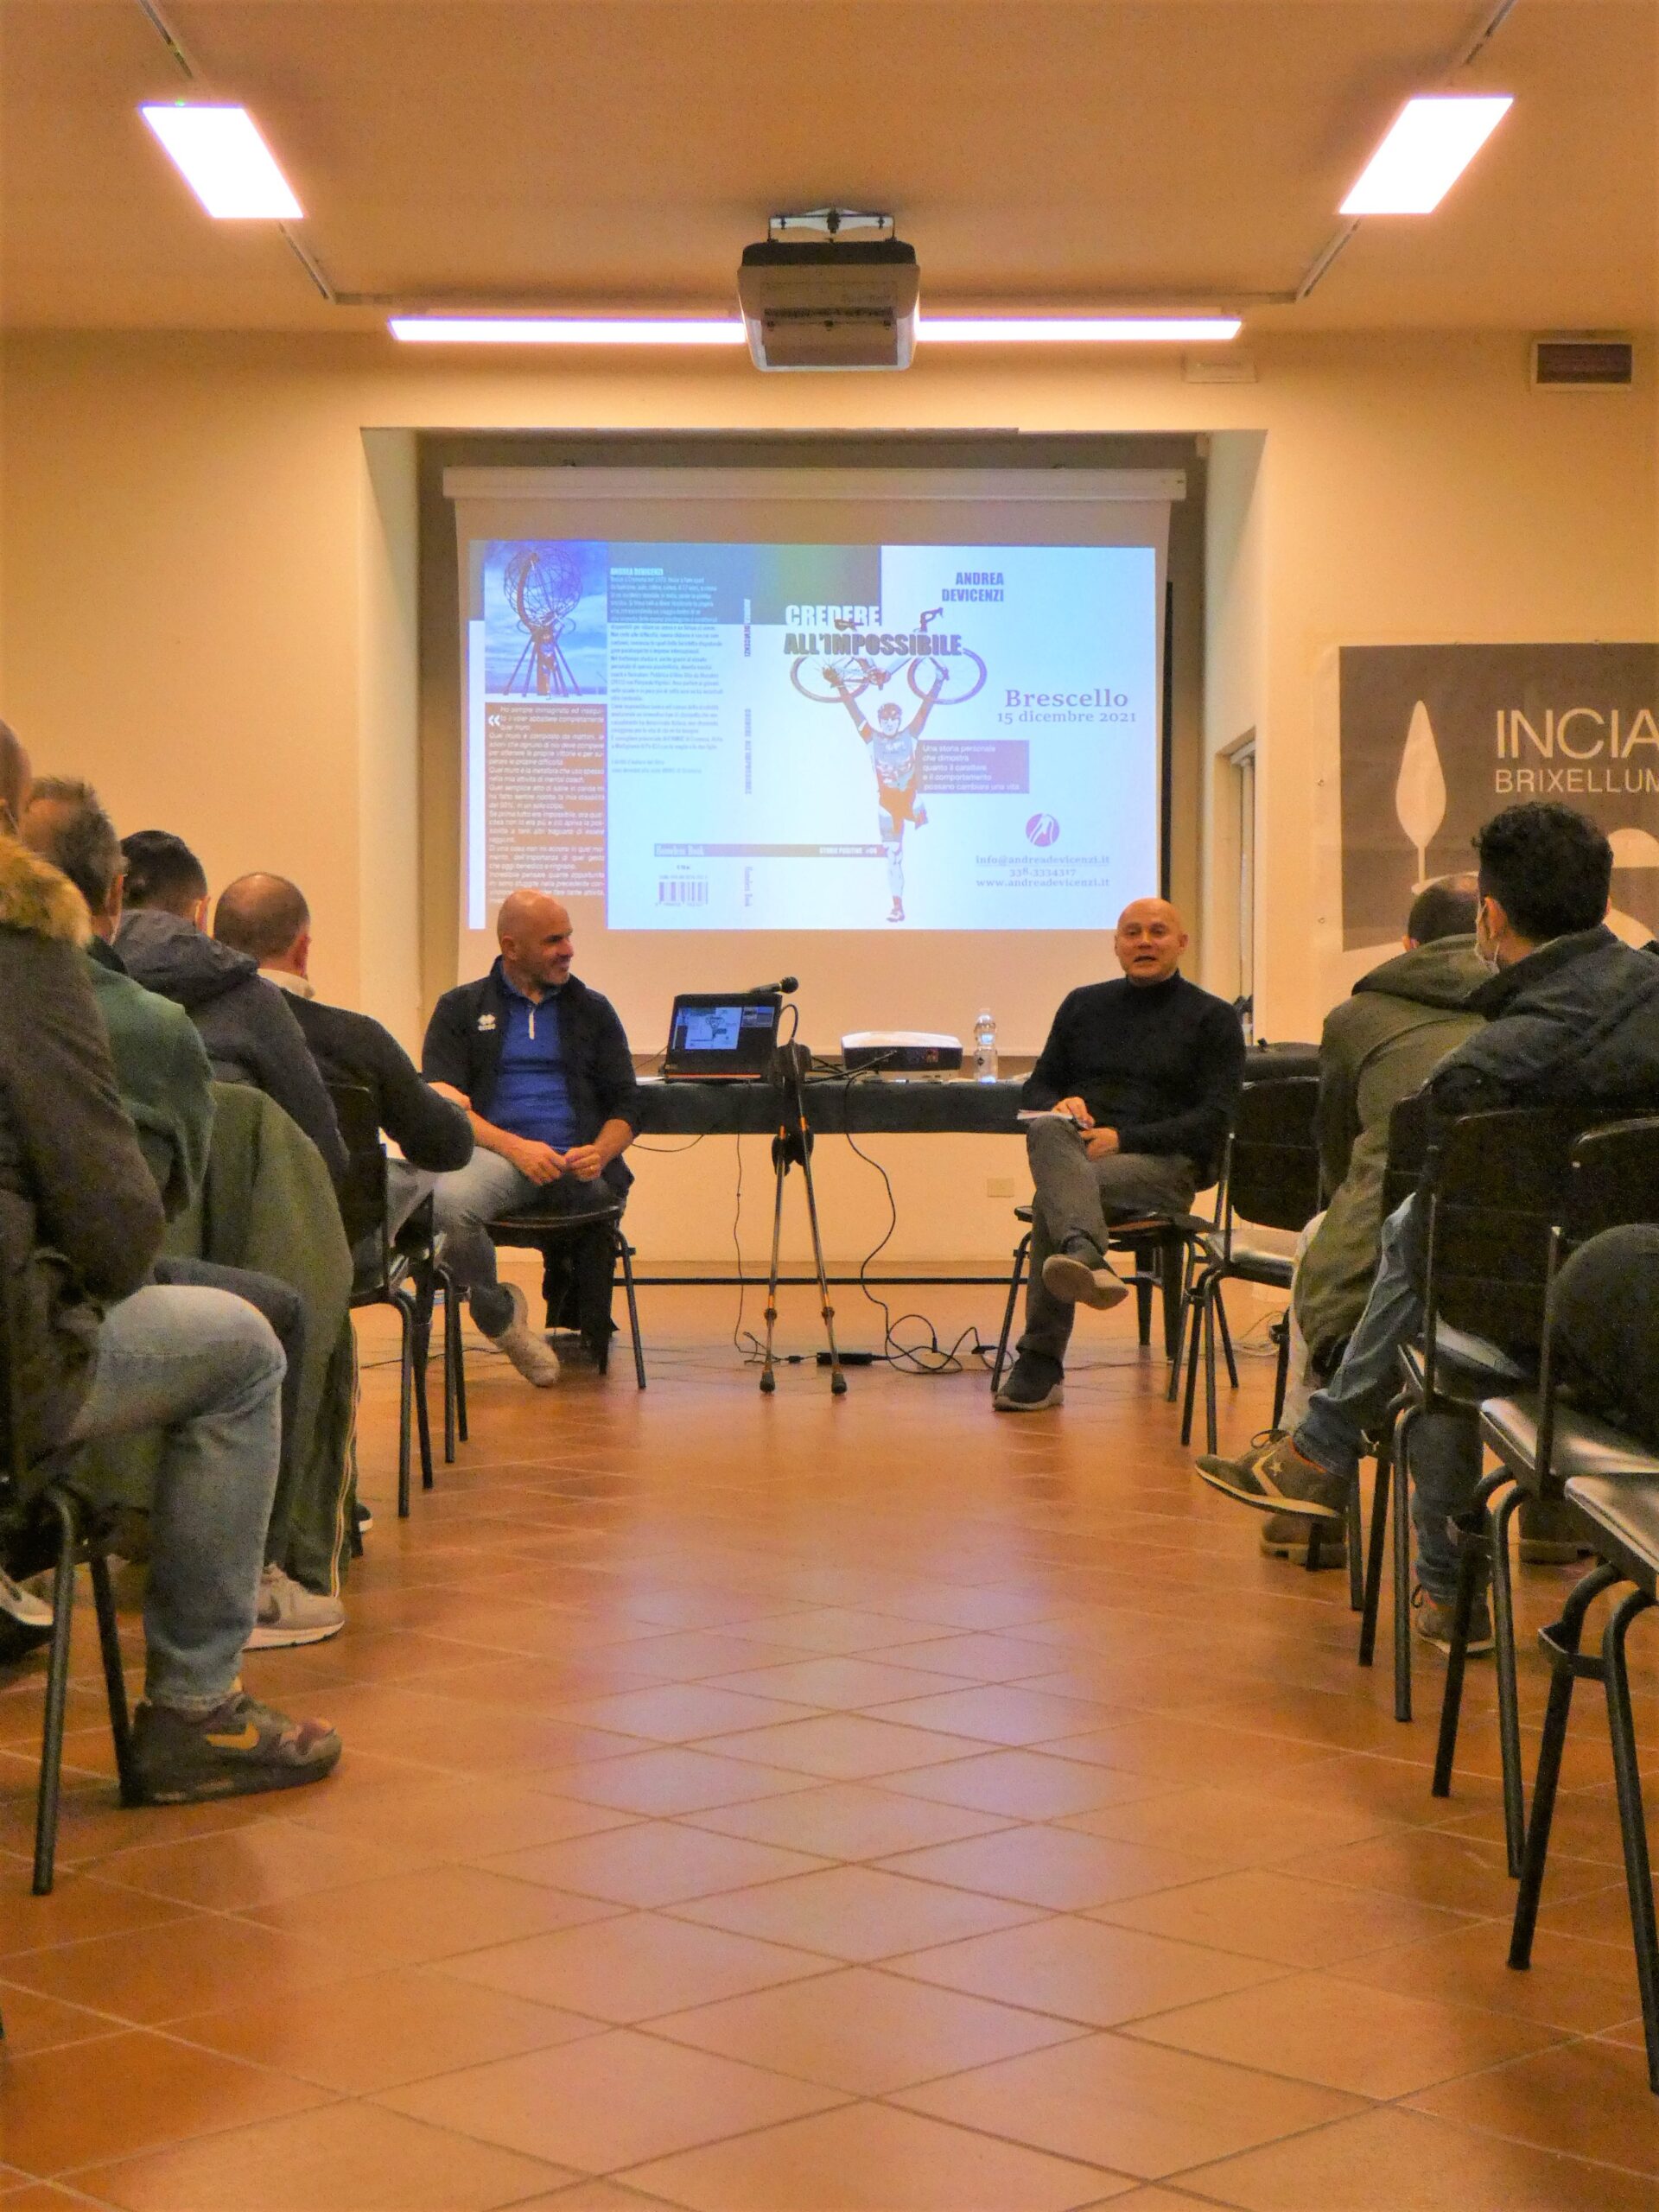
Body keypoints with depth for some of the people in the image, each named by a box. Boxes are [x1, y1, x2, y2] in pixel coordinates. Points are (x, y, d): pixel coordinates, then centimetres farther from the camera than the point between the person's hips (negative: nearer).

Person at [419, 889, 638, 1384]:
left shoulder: (592, 1010, 23)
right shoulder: (461, 1008, 15)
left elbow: (626, 1104, 15)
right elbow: (442, 1104, 1)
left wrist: (601, 1152, -9)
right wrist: (514, 1147, -16)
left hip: (578, 1163, 4)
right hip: (496, 1154, -4)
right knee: (443, 1202, -35)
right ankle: (498, 1314, -7)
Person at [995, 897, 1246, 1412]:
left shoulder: (1213, 1018, 9)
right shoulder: (1084, 1005, 23)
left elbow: (1213, 1122, -2)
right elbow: (1036, 1087, 24)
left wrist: (1123, 1138, -16)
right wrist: (1060, 1105, -3)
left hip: (1165, 1164, -3)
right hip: (1079, 1149, 3)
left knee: (1051, 1197, -35)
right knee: (1046, 1130, -37)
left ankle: (1040, 1367, -45)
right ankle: (1086, 1258, -63)